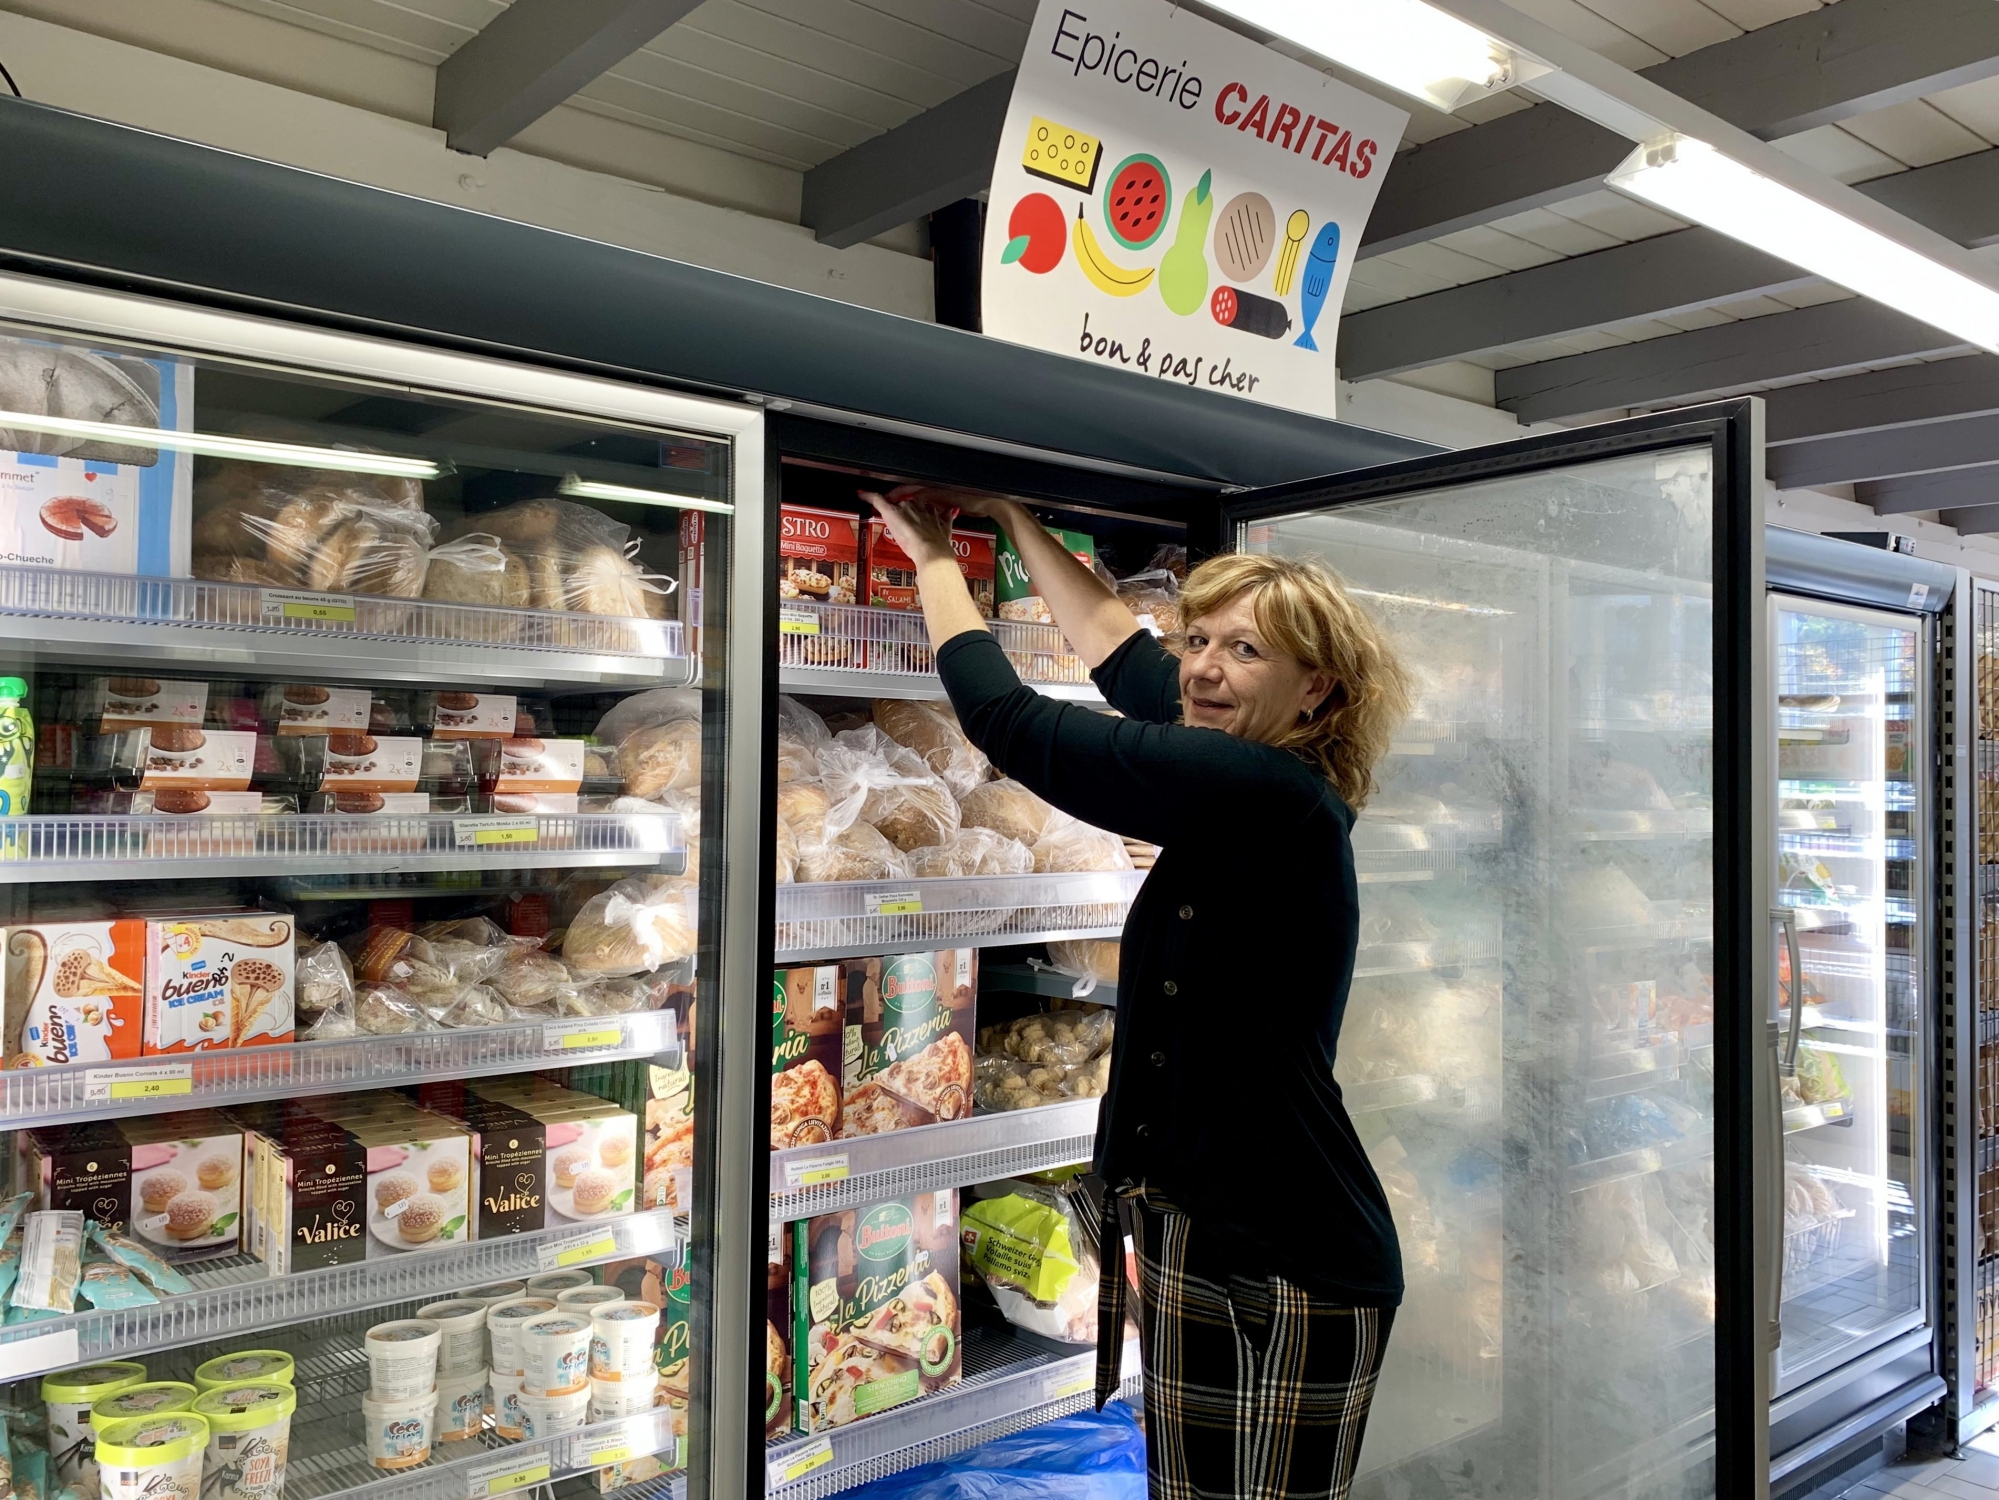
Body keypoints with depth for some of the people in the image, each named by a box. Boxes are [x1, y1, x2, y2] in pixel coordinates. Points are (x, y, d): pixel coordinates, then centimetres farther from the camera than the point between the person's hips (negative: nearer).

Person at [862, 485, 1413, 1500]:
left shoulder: (1272, 796, -20)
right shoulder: (1261, 790, 6)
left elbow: (1010, 723, -17)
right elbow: (1116, 646, 18)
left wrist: (934, 559, -1)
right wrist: (1007, 512, 23)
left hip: (1284, 1270, -9)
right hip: (1191, 1243, 9)